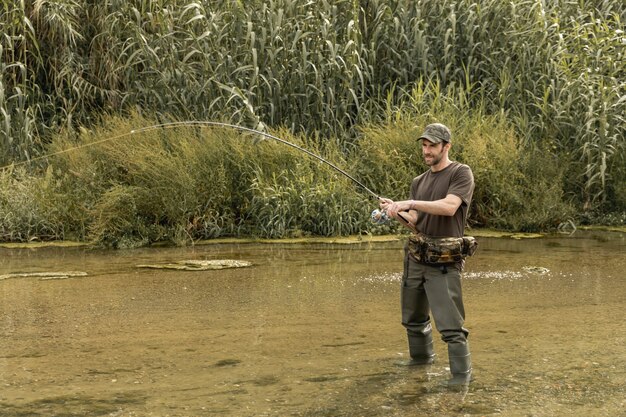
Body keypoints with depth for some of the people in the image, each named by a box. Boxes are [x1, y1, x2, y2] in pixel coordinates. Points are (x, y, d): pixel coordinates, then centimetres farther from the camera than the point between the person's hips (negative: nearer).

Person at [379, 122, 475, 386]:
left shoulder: (461, 174, -5)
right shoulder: (419, 182, 15)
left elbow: (449, 207, -22)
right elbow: (415, 224, 8)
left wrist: (410, 203, -24)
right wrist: (397, 214, -13)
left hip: (444, 262, -7)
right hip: (416, 257, 7)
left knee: (450, 324, -12)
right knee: (413, 316, 20)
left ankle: (462, 374, -3)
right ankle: (421, 357, 39)